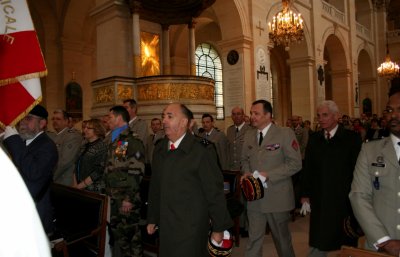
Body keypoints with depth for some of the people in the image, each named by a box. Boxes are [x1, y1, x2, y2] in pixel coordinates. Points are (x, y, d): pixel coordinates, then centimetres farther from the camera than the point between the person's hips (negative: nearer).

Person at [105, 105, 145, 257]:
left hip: (127, 199, -8)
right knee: (116, 232, 18)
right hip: (113, 198, 8)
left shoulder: (133, 141, -15)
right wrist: (107, 192, 17)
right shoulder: (114, 141, 14)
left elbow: (136, 173, -19)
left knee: (130, 234, 3)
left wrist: (129, 198, -20)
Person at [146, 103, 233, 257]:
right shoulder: (159, 149, 4)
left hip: (191, 228, -5)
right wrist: (152, 219, 15)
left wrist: (219, 228, -8)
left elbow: (215, 193, -13)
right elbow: (155, 188, 10)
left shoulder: (201, 152, -16)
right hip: (165, 227, 6)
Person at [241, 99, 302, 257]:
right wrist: (246, 173, -5)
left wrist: (268, 175, -20)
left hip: (277, 197, -3)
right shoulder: (248, 135, 8)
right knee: (253, 239, 9)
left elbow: (295, 163, -12)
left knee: (282, 238, 17)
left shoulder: (285, 133, -8)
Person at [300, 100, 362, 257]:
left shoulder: (352, 138, -4)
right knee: (318, 244, 5)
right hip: (319, 200, 2)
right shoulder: (314, 139, 6)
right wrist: (305, 194, 4)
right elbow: (307, 168, 7)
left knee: (348, 244, 13)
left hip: (344, 200, -2)